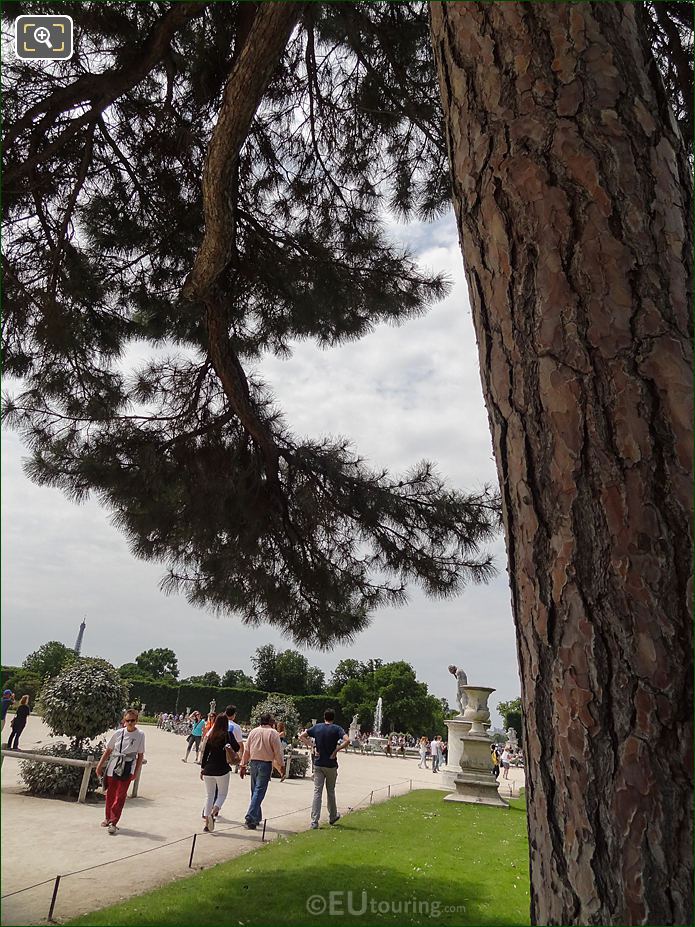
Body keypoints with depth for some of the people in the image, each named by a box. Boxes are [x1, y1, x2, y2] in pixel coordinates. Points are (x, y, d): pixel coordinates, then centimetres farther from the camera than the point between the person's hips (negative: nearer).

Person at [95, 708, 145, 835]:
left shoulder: (140, 735, -5)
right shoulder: (118, 733, 0)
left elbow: (140, 755, 0)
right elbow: (108, 750, 8)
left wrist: (136, 772, -2)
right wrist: (100, 765, 6)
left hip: (127, 769, -2)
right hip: (113, 766, 3)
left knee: (120, 796, -5)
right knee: (110, 794, 13)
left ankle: (113, 823, 2)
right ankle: (108, 818, 32)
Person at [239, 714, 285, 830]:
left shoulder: (253, 731, 8)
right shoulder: (273, 733, -6)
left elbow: (246, 750, 10)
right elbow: (278, 751, -6)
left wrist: (243, 765, 16)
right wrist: (282, 766, 2)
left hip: (253, 763, 5)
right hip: (265, 764, -5)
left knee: (255, 791, 16)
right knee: (259, 791, -4)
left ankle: (256, 818, 23)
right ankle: (250, 818, -11)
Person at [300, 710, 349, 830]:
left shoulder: (316, 727, 2)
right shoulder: (336, 729, -7)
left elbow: (302, 736, 1)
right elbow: (347, 740, -22)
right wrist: (336, 750, -14)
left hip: (318, 764, 2)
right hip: (331, 765, -1)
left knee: (317, 792, 1)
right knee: (330, 791, 15)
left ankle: (314, 822, -5)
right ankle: (332, 817, 31)